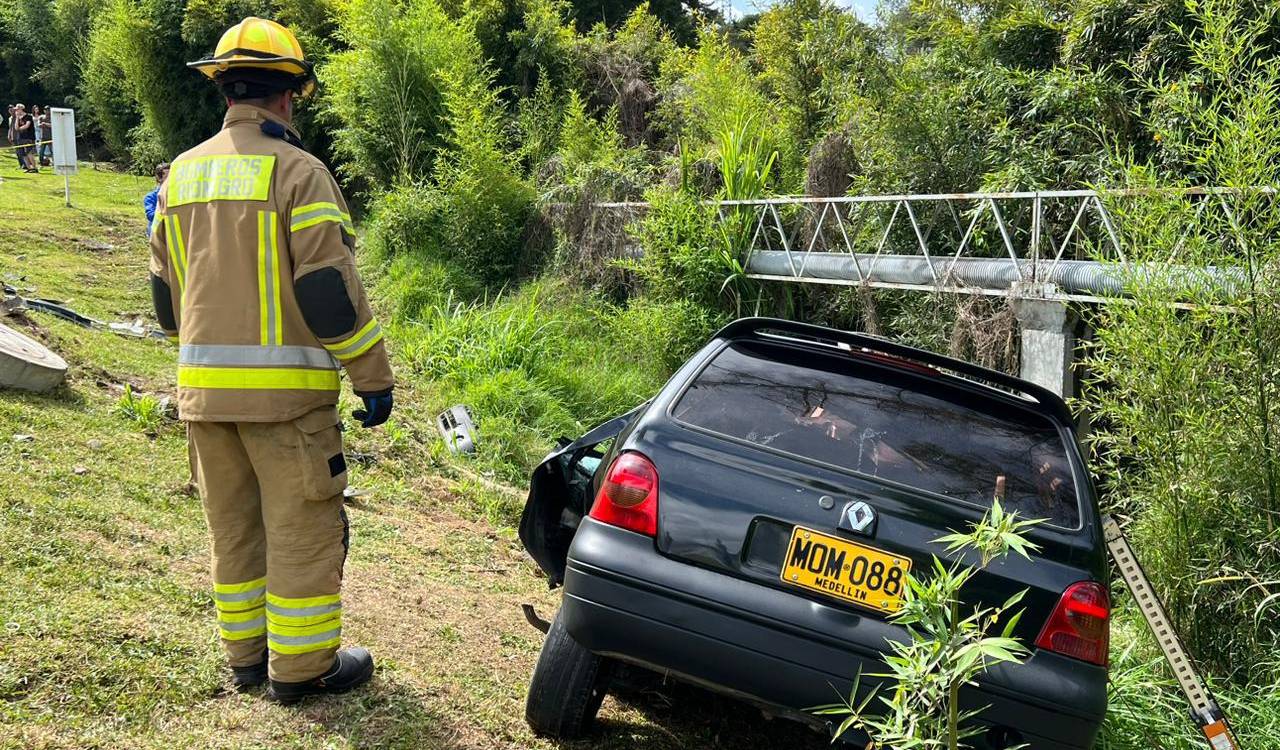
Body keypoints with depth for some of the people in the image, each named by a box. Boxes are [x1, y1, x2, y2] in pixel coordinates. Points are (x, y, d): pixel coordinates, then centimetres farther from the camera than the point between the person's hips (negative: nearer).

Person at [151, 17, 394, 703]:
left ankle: (246, 655, 28)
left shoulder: (182, 173, 10)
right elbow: (330, 291, -15)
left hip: (203, 388, 7)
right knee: (304, 529, 5)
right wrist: (374, 379, -8)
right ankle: (301, 667, 13)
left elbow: (165, 292, 16)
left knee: (234, 527, 17)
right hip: (284, 389, -6)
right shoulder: (296, 171, -11)